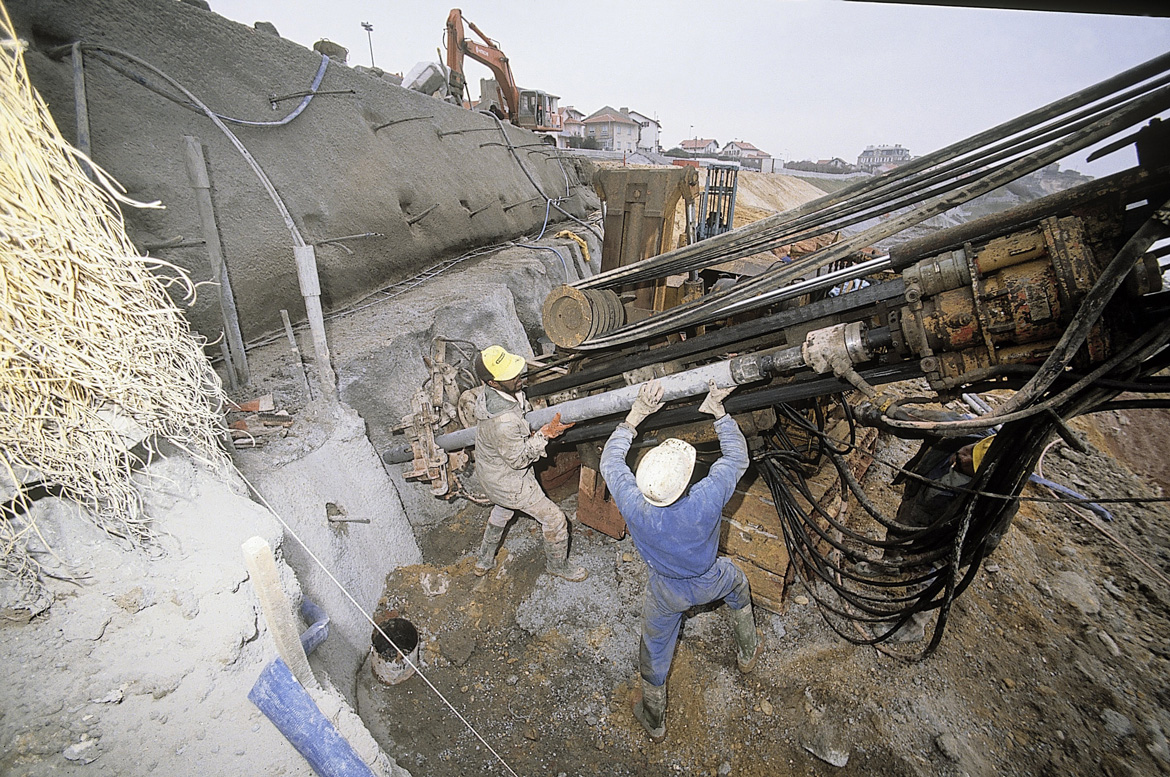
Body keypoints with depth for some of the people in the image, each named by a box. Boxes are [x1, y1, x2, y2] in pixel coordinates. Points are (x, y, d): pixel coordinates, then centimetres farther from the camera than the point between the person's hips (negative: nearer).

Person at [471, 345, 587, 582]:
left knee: (501, 513, 37)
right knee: (554, 520, 10)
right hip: (509, 483, -9)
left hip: (490, 471, 9)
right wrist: (545, 434, -23)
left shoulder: (490, 392, -14)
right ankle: (557, 565, 37)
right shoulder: (503, 423, -42)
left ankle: (484, 561, 57)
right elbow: (518, 459, -26)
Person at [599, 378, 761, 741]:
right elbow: (737, 458, -20)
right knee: (737, 582, 36)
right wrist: (718, 412, -15)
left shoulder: (634, 507, -38)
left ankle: (654, 721, 50)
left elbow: (610, 461, -20)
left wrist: (636, 414, -19)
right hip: (710, 582, 1)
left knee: (654, 651, 25)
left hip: (667, 592, 0)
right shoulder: (708, 499, -40)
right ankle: (748, 652, 58)